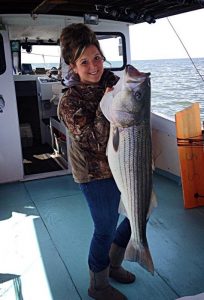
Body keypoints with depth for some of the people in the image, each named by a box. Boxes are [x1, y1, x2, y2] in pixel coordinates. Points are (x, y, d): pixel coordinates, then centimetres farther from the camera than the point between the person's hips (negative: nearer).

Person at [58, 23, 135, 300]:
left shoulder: (111, 81, 1)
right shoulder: (70, 102, -16)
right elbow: (94, 142, -22)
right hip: (96, 173, -7)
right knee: (106, 229, 4)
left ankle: (113, 264, 40)